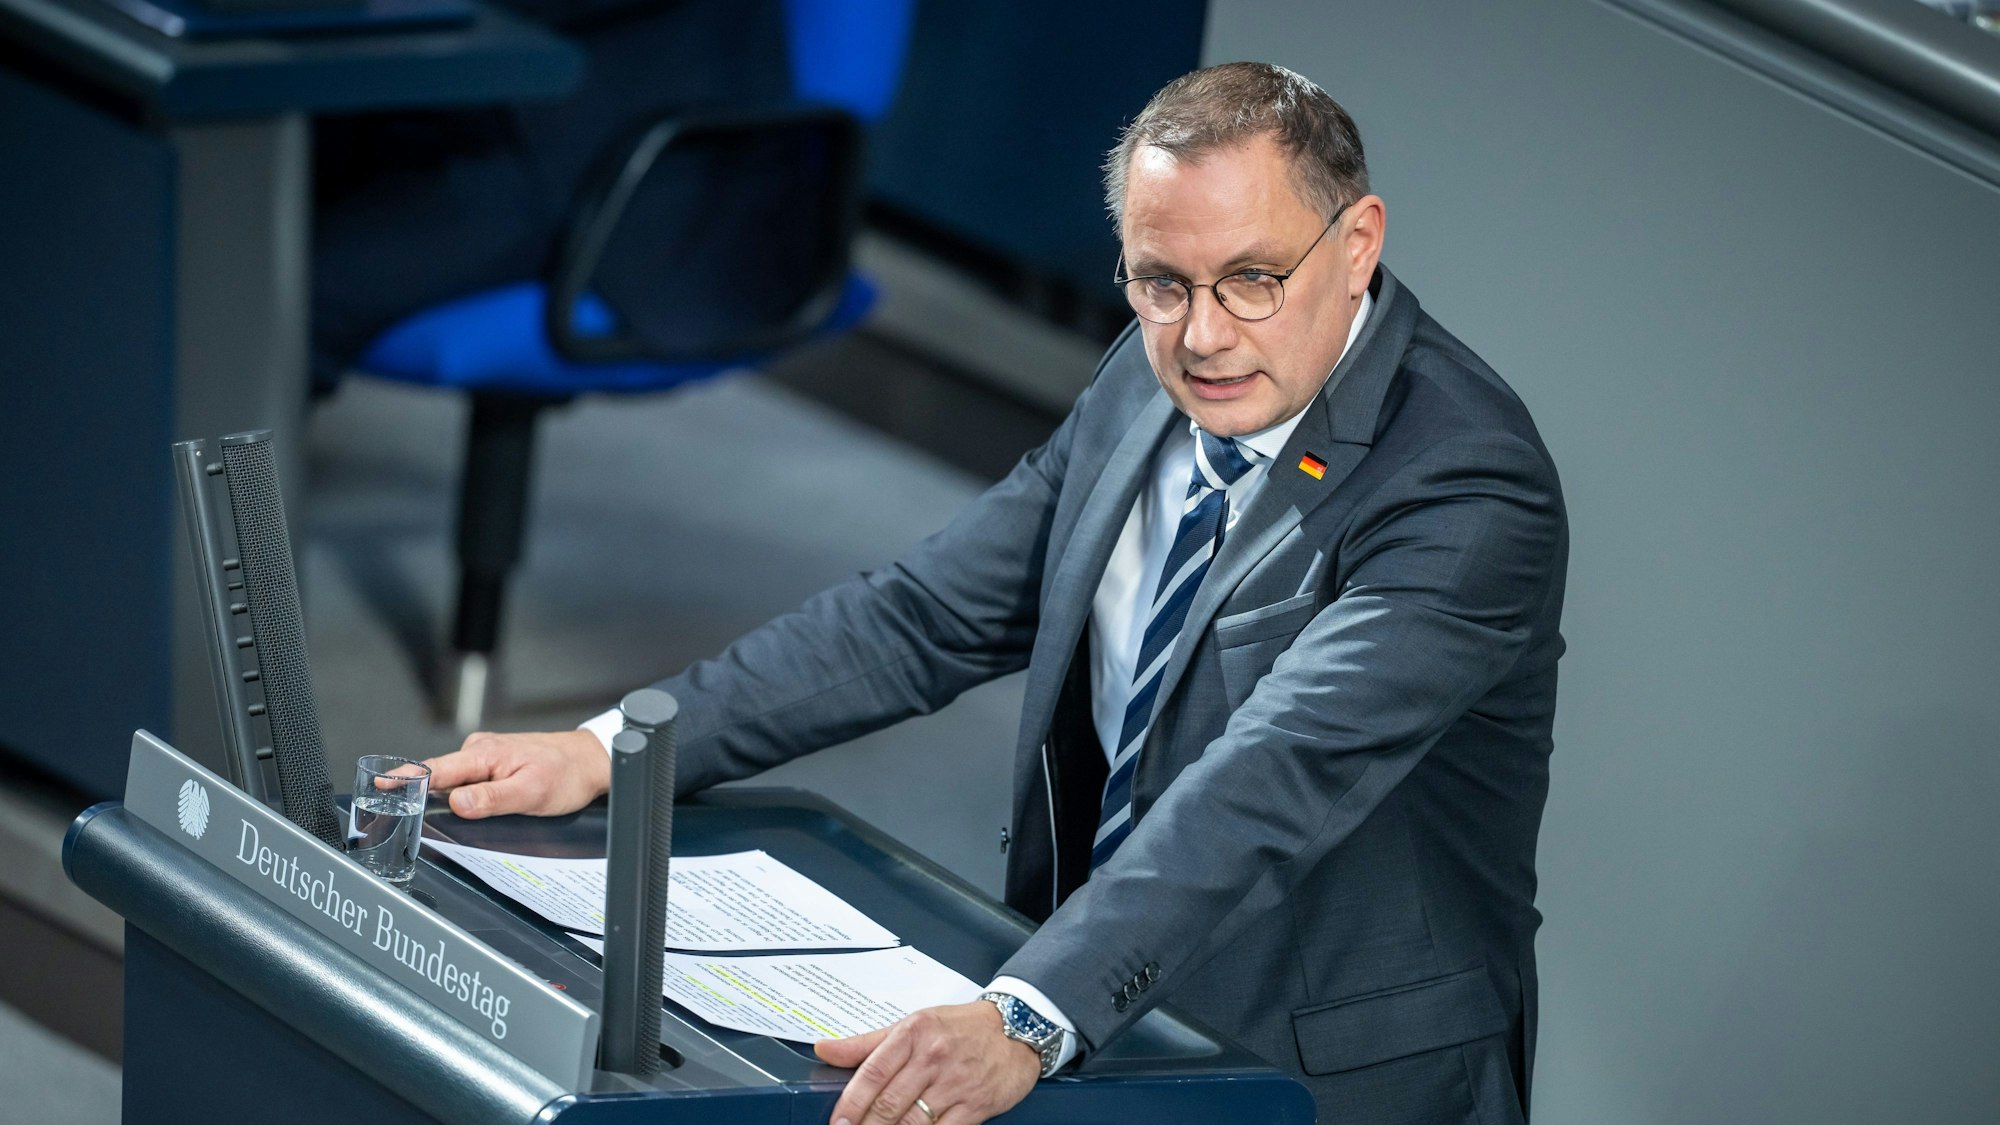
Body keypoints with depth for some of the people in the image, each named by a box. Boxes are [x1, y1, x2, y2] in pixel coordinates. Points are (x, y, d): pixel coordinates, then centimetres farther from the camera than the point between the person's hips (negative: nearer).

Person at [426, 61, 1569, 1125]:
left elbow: (1269, 788, -32)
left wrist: (1023, 1025, -43)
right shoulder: (1154, 382, 4)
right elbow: (926, 616, 9)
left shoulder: (1470, 490, -20)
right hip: (1108, 1014, 6)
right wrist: (606, 749, 1)